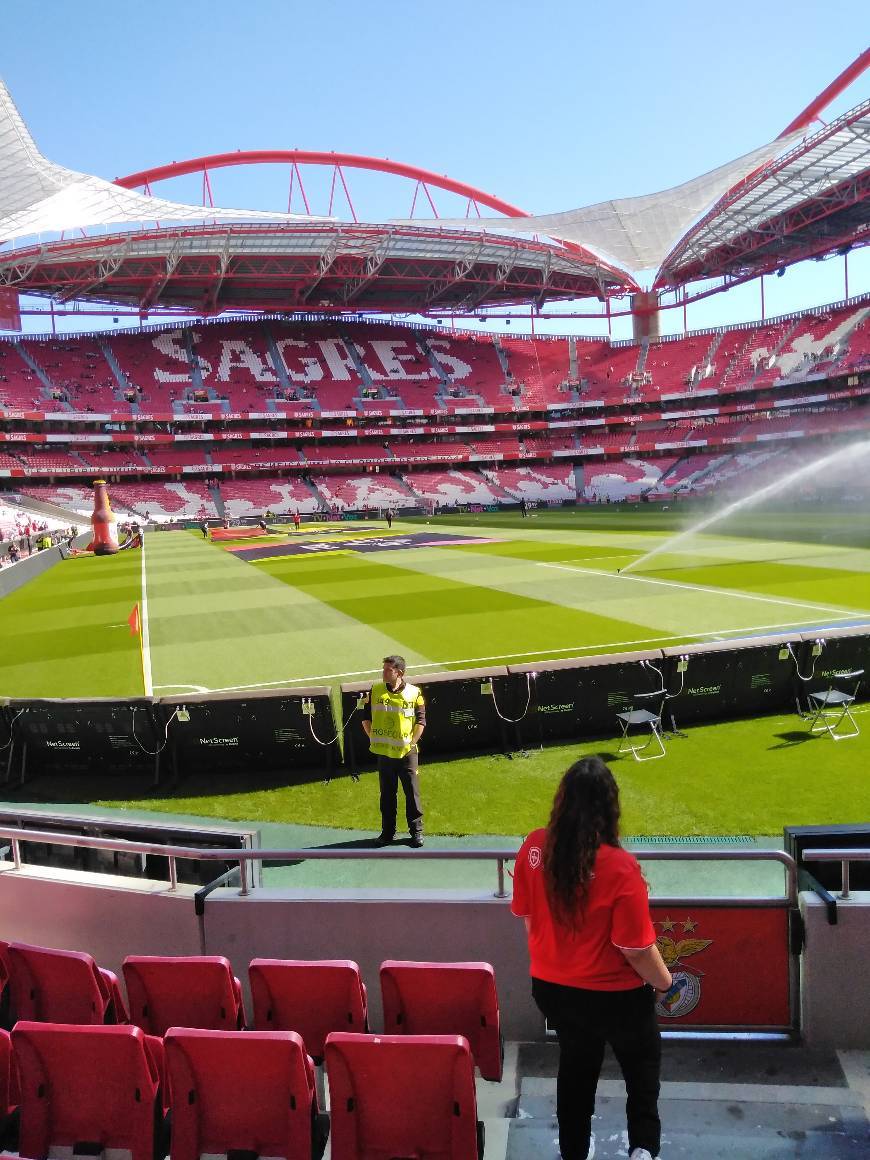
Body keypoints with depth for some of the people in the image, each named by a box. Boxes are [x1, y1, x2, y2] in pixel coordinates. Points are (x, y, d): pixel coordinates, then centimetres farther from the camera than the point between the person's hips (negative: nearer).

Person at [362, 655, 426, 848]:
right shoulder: (375, 690, 4)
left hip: (406, 752, -2)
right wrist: (373, 738, 2)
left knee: (412, 792, 2)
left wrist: (412, 742, -6)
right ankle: (388, 831, 22)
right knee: (387, 794, 11)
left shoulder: (414, 693, -2)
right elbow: (366, 717, 10)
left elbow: (420, 720, 1)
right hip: (383, 752, 2)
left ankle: (416, 831, 13)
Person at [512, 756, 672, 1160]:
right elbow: (636, 948, -22)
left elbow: (526, 915, -1)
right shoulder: (620, 868, -30)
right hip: (613, 995, -4)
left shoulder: (534, 848, -16)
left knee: (575, 1065, 28)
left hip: (552, 987, 4)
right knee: (642, 1059, 26)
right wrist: (663, 979, -1)